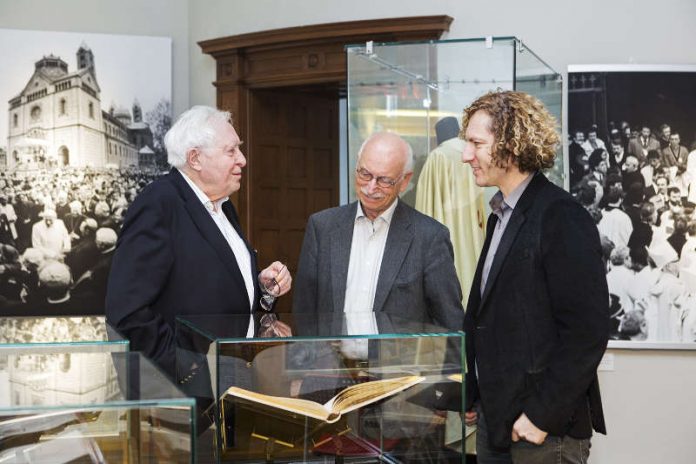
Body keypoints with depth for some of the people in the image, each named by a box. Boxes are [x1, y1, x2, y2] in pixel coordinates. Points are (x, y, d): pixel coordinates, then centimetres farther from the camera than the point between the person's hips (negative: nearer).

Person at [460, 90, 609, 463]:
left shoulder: (561, 218, -14)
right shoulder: (501, 216, 12)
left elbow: (587, 331, -18)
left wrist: (543, 415, -18)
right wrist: (472, 395, 12)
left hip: (546, 430, -8)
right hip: (494, 418, 8)